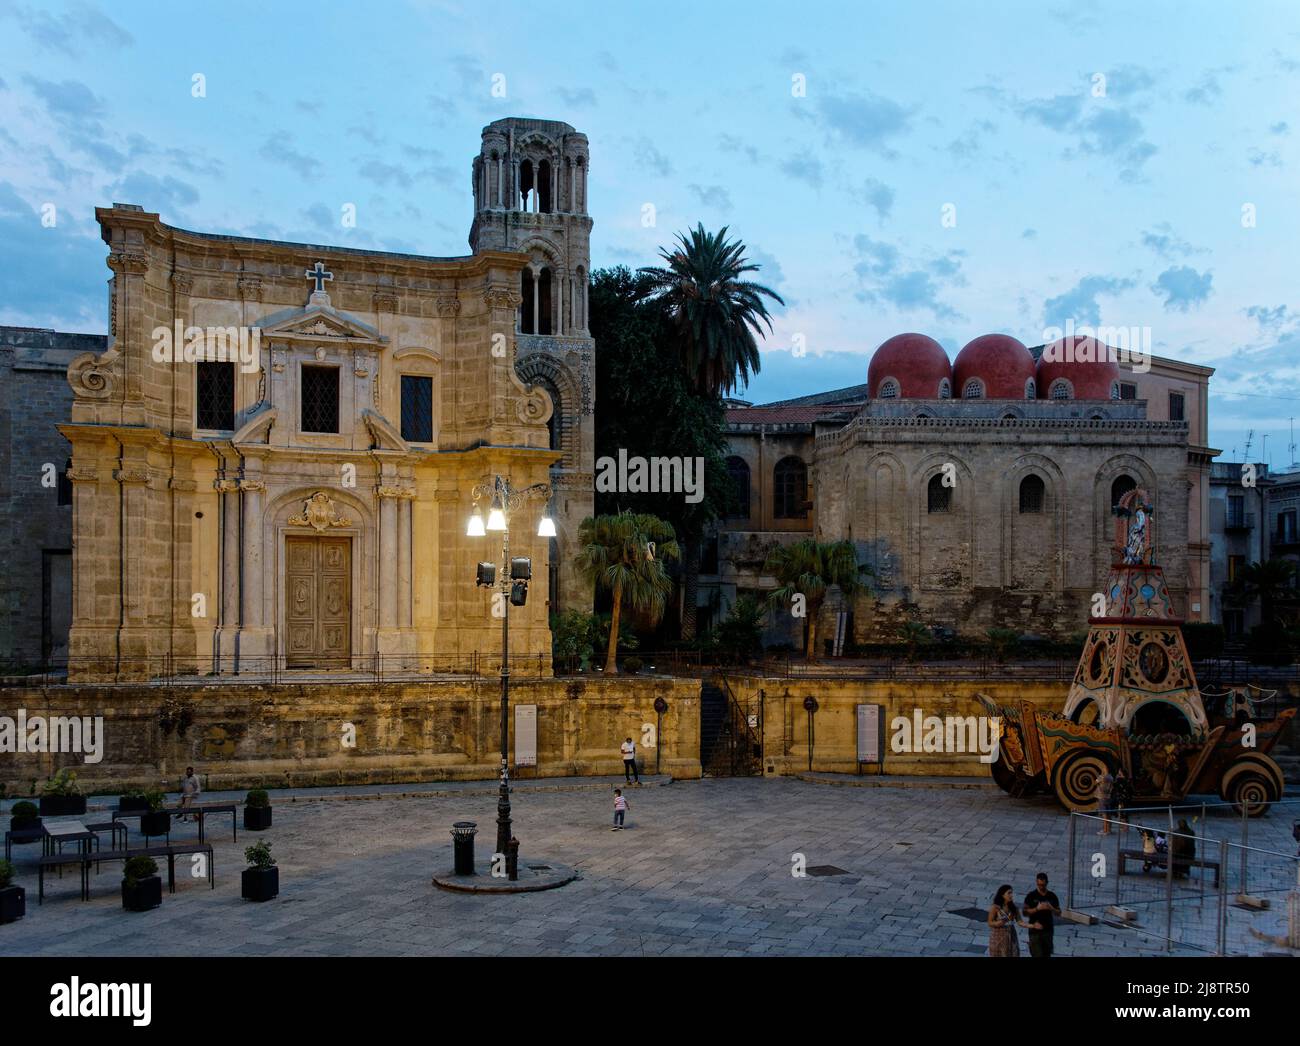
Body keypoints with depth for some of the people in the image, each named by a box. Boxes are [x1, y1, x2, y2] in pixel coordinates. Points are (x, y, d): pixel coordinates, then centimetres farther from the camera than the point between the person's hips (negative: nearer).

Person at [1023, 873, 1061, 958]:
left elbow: (1058, 913, 8)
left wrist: (1051, 908, -13)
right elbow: (1025, 913, -6)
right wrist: (1037, 908, -19)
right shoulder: (1031, 896, -4)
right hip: (1035, 931, -3)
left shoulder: (1052, 896, 5)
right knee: (1037, 955, -9)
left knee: (1047, 955, 8)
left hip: (1048, 930, 3)